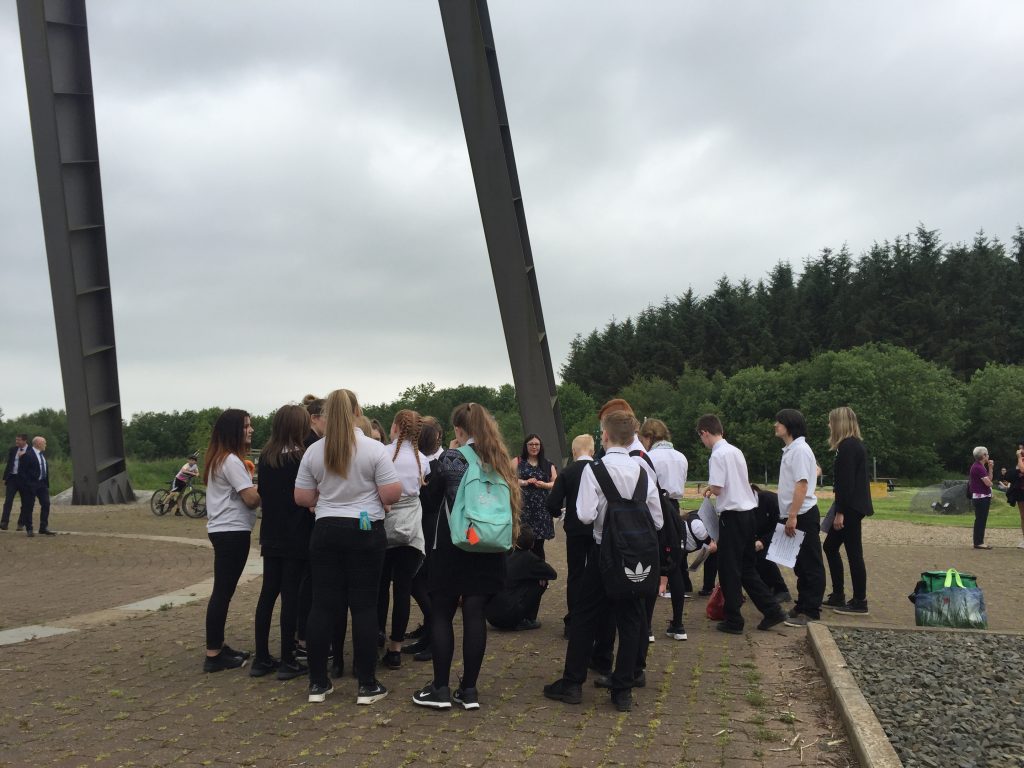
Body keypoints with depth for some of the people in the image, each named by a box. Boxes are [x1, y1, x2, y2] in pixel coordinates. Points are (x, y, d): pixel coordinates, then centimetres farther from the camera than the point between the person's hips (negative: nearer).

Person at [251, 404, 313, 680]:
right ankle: (287, 661, 4)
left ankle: (261, 658, 15)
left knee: (268, 593, 11)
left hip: (271, 536, 6)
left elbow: (262, 492, 14)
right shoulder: (301, 458, -14)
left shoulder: (265, 457, 5)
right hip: (296, 537, -6)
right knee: (291, 595, 0)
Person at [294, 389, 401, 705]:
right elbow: (391, 495, -10)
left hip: (326, 532, 3)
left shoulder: (313, 451, 1)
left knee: (323, 606, 7)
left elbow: (302, 498, 5)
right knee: (364, 607, 2)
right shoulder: (374, 449, -9)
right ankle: (366, 685, 8)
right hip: (366, 533, -3)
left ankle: (317, 683, 15)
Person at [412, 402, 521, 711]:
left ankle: (440, 688, 9)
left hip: (453, 548, -5)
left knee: (441, 614, 6)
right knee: (475, 615, 7)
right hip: (488, 550, 5)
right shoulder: (501, 460, 7)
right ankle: (469, 690, 11)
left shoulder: (452, 458, -9)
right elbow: (509, 502, 9)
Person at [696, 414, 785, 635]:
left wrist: (710, 488, 3)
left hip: (732, 515, -8)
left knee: (729, 569, 2)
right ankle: (772, 610, 15)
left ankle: (733, 621, 9)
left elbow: (718, 489, -18)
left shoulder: (717, 455, -15)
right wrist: (714, 488, 16)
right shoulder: (736, 451, 11)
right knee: (747, 568, 17)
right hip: (748, 511, 8)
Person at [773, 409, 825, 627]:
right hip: (793, 516, 10)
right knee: (800, 565, 15)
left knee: (810, 566, -2)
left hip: (803, 516, -10)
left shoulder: (799, 450, -15)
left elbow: (802, 485, -21)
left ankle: (810, 612, 3)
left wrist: (793, 516, -24)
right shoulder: (790, 450, 15)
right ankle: (802, 606, 23)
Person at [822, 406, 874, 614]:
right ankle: (838, 595, 21)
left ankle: (860, 602, 5)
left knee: (853, 552, -3)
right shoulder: (854, 444, 16)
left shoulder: (848, 446, -15)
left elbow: (846, 482, -20)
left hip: (850, 508, -10)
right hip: (852, 506, 10)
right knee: (830, 546, 15)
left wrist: (840, 512, -20)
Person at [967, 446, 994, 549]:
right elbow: (988, 482, -20)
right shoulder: (978, 467, -18)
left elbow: (990, 478, 14)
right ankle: (978, 542, -3)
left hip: (983, 497, 10)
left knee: (981, 520, 13)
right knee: (980, 520, -7)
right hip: (980, 497, -10)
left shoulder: (981, 466, 16)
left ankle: (979, 542, 19)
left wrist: (990, 468, 6)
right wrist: (990, 482, 3)